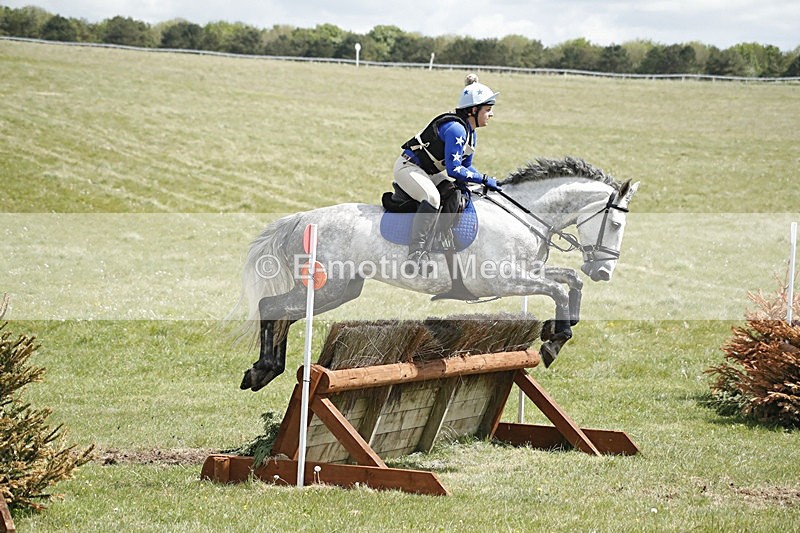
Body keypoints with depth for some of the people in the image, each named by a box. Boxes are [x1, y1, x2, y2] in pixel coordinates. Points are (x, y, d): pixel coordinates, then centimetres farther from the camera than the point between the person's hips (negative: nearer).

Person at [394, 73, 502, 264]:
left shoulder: (470, 134, 7)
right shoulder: (456, 129, -25)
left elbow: (465, 167, 16)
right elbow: (454, 170, -28)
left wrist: (486, 181, 1)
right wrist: (484, 179, -21)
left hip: (429, 172, 11)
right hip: (408, 167, -11)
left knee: (457, 191, -3)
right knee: (432, 197, -33)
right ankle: (417, 251, -35)